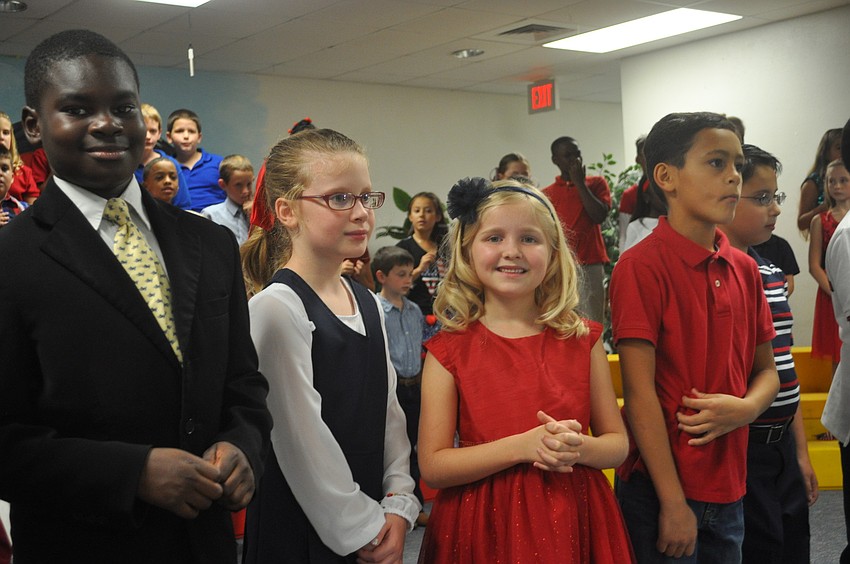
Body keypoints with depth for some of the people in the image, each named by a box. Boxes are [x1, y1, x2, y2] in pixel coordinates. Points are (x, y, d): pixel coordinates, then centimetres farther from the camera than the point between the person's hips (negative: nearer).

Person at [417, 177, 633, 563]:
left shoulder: (582, 339, 0)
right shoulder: (449, 350, -6)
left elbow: (617, 443, 5)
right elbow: (432, 465, -10)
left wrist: (577, 449, -17)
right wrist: (523, 446, -21)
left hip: (572, 522, 2)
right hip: (483, 527, -1)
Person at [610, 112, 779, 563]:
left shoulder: (744, 269, 6)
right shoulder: (642, 266, -14)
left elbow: (766, 370, 13)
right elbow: (639, 391, -16)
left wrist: (744, 408, -10)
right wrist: (673, 502, -16)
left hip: (729, 488, 7)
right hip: (660, 490, -6)